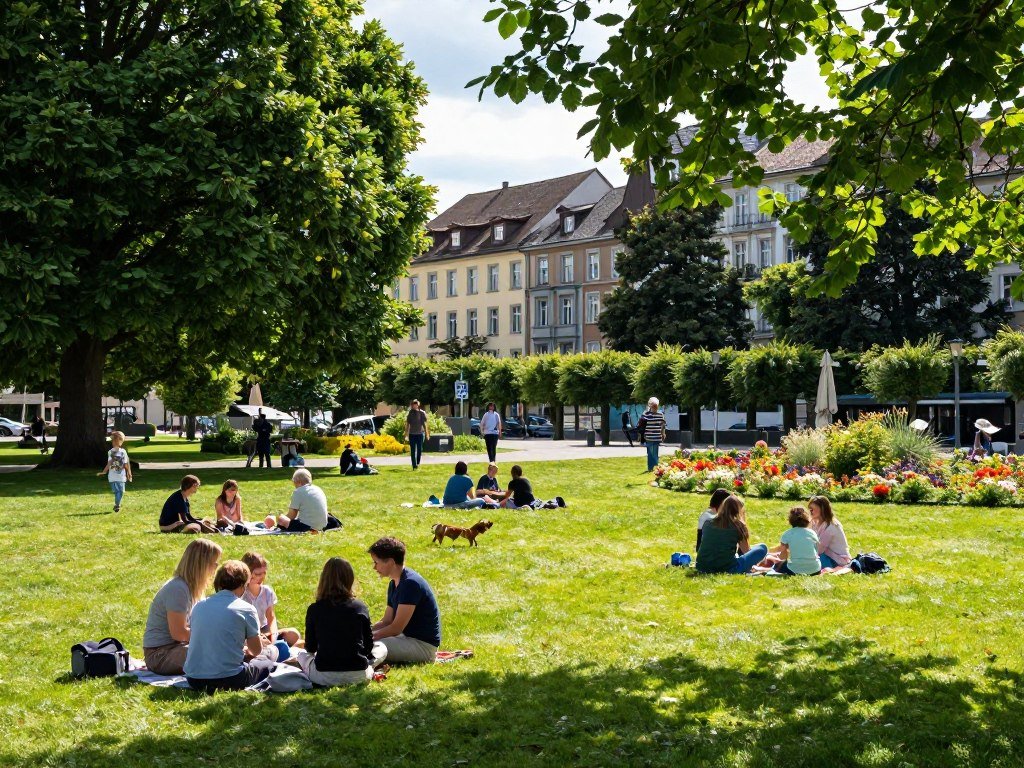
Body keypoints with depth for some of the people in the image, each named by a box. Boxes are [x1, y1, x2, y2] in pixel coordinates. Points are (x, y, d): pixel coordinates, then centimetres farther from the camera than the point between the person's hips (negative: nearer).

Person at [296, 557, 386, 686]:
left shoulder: (314, 609, -4)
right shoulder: (361, 608, -3)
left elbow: (310, 648, 6)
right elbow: (368, 646, 4)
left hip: (325, 677, 0)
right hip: (358, 675, 0)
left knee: (302, 655, 31)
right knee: (381, 647, 28)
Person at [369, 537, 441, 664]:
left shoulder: (410, 583, -21)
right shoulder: (394, 584, 10)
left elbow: (396, 628, -22)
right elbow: (386, 621, 12)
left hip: (423, 645, -10)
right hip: (408, 637, 10)